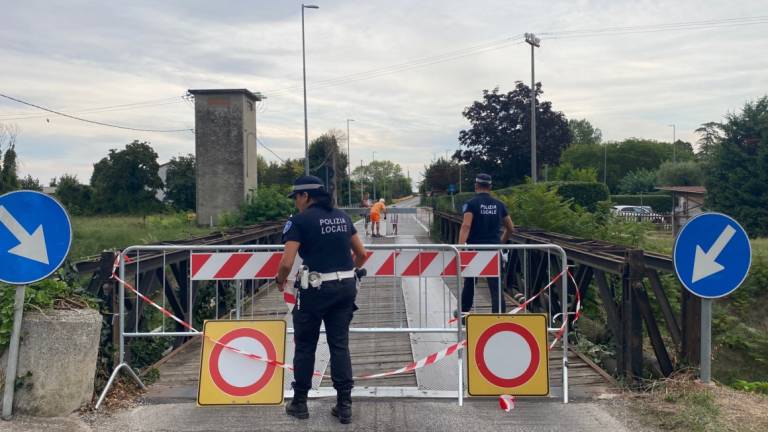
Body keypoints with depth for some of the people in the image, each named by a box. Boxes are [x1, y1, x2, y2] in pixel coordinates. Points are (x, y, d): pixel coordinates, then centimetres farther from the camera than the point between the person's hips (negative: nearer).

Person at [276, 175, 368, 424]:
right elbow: (362, 254, 14)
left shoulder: (300, 220, -7)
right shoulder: (342, 216, 11)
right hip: (345, 288, 5)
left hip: (315, 289, -5)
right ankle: (344, 405, 12)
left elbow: (287, 262, -14)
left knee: (305, 346, 11)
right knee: (340, 345, 11)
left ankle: (300, 403, 22)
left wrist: (280, 281, 5)